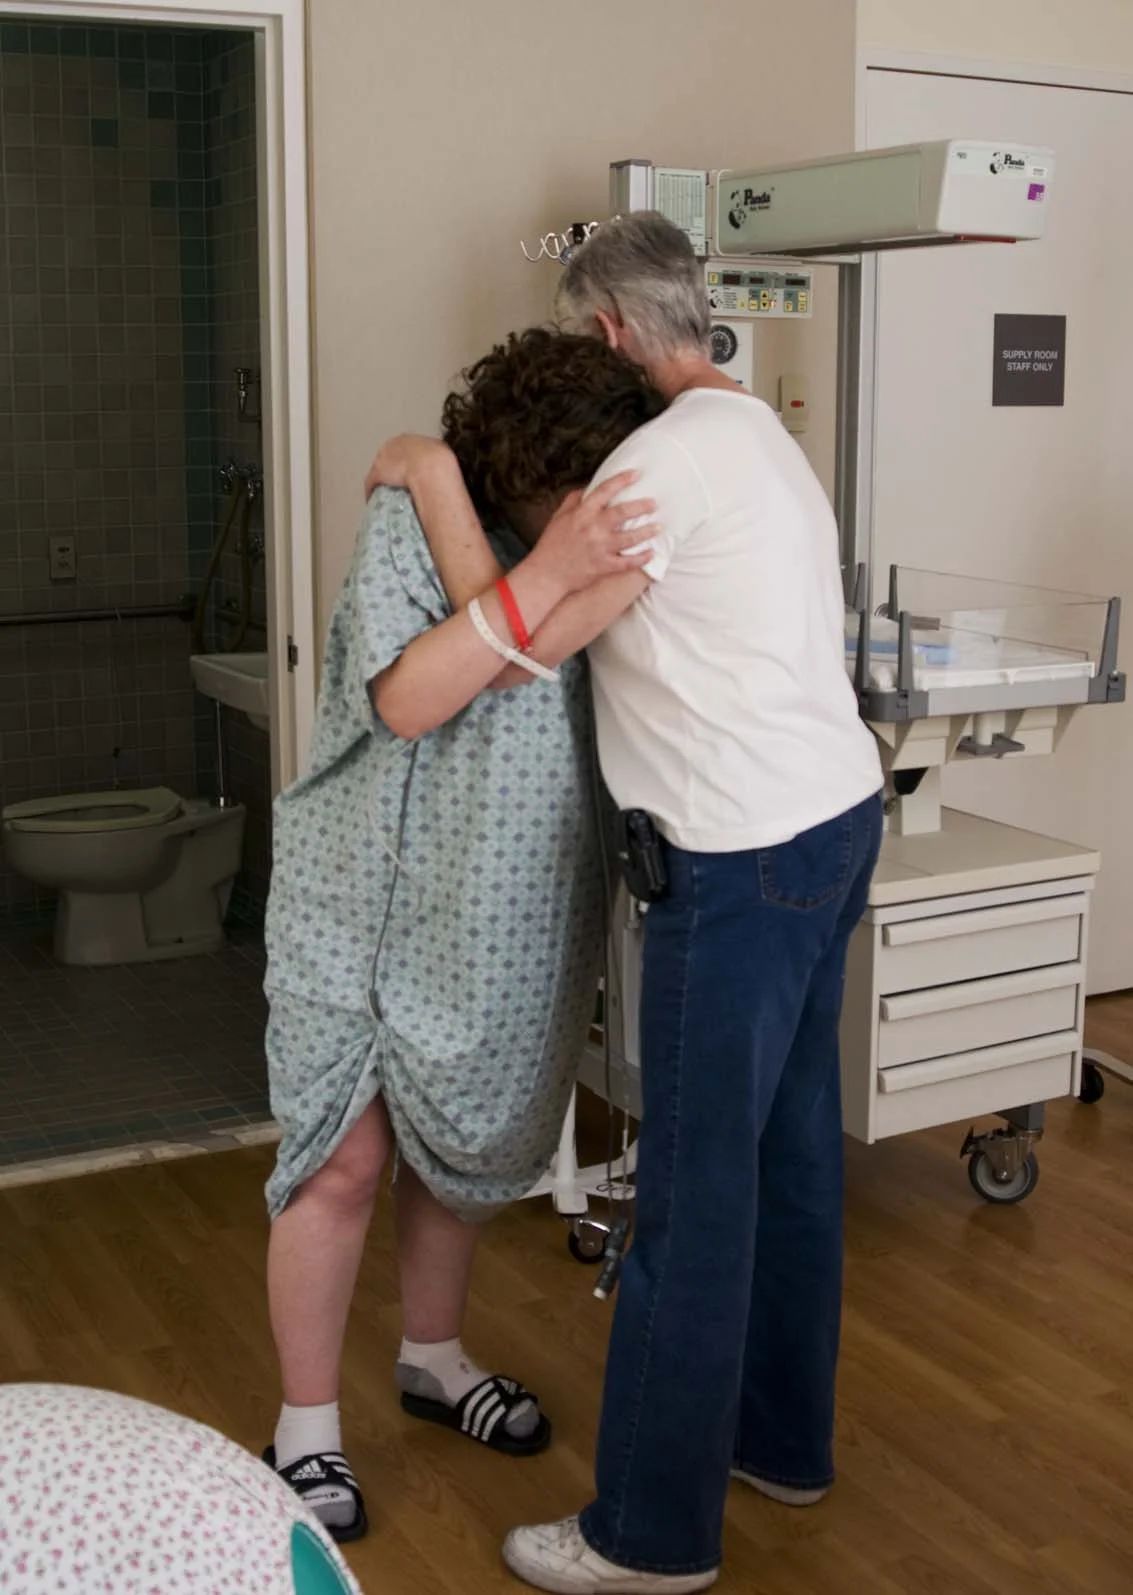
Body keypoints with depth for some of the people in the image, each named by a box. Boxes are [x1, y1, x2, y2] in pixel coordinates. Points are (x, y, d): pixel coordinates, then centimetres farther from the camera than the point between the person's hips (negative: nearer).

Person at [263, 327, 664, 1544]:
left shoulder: (605, 544, -2)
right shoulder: (414, 521, -18)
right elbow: (405, 699, -30)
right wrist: (546, 577, -38)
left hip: (510, 916, 6)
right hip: (374, 901, -5)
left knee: (465, 1144, 18)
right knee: (343, 1162, 1)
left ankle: (432, 1359, 42)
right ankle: (304, 1429, 20)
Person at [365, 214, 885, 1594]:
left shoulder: (671, 453, -15)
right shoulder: (760, 434, 17)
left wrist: (434, 485, -8)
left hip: (748, 856, -10)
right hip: (837, 814, 10)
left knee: (697, 1184, -2)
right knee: (791, 1144, 18)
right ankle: (781, 1438, 33)